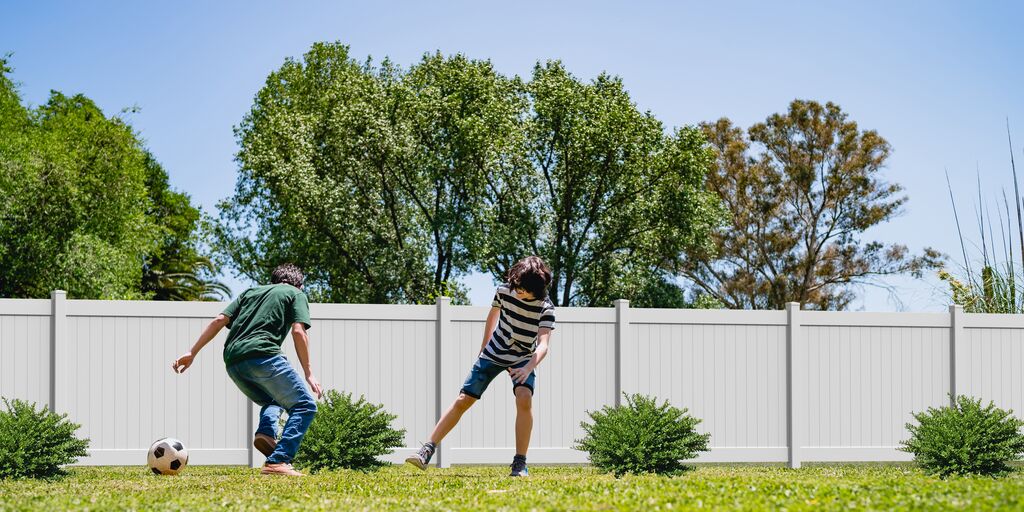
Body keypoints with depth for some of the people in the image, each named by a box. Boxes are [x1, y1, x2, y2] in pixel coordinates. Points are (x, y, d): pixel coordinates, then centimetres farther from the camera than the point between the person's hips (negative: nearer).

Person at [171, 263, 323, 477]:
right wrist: (309, 374, 3)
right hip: (262, 353, -6)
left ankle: (266, 433, -4)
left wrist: (192, 353, 19)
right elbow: (298, 331, 2)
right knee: (305, 406, 0)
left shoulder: (251, 292, 31)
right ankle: (278, 462, -17)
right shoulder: (296, 294, 18)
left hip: (232, 361, 6)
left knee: (273, 402, 29)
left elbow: (219, 320, 20)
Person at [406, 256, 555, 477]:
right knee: (463, 400, -4)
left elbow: (543, 345, -36)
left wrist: (529, 367, -54)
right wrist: (483, 349, 17)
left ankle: (520, 464, -22)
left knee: (525, 399, -29)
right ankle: (427, 451, 1)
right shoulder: (504, 291, -15)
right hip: (494, 353, 3)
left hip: (523, 359, -3)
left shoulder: (546, 308, -24)